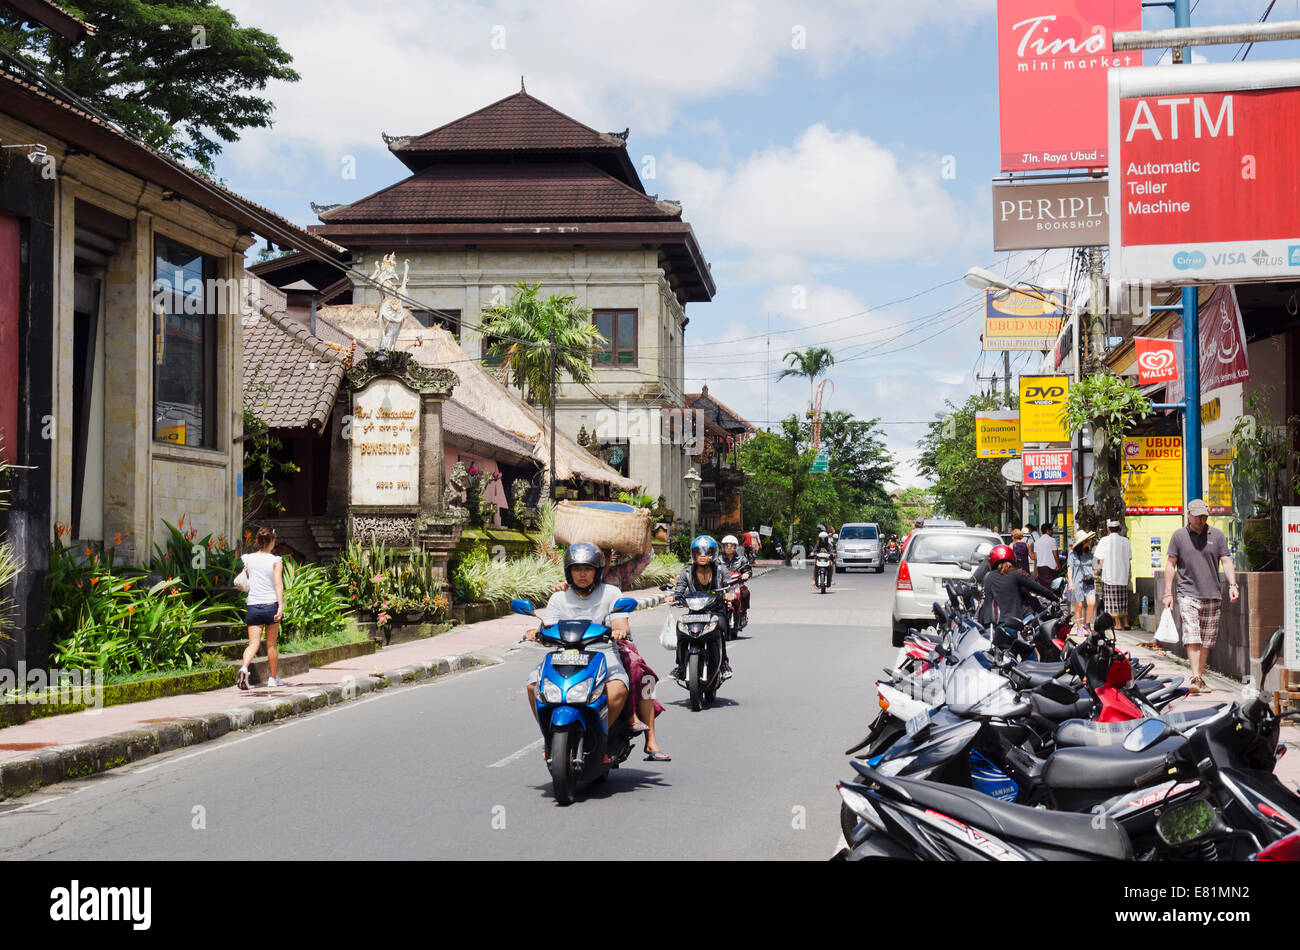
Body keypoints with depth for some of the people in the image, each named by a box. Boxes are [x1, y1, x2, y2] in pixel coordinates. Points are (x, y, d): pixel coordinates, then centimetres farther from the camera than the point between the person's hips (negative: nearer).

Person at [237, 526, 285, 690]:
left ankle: (244, 668, -28)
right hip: (271, 604, -2)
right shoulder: (275, 561, -5)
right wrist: (281, 606, -20)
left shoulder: (248, 559, 5)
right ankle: (273, 678, 23)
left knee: (253, 643, 0)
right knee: (271, 644, 12)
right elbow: (278, 584, -15)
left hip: (253, 606, 2)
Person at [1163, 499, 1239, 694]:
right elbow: (1171, 564, 7)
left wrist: (1232, 584, -9)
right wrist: (1168, 593, 2)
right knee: (1191, 635, -15)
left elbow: (1226, 561, 6)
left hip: (1212, 595, 2)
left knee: (1207, 640, 6)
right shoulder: (1179, 536, 4)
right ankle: (1195, 678, -21)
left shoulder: (1217, 535, 8)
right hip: (1188, 594, -2)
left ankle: (1200, 678, 15)